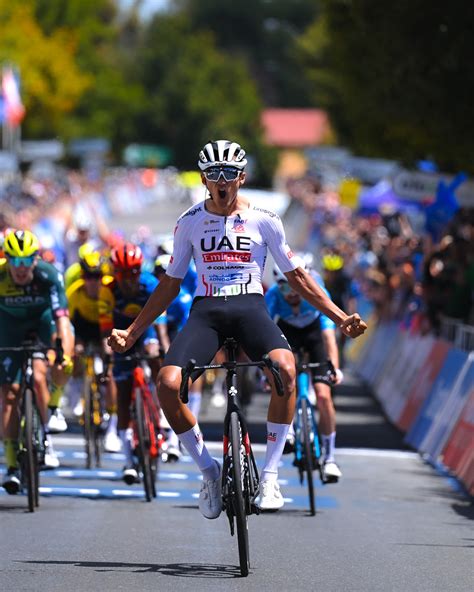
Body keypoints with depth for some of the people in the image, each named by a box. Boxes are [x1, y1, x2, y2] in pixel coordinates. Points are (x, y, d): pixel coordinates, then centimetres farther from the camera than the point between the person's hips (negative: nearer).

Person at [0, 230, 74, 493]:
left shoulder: (49, 276, -30)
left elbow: (61, 318, -38)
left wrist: (66, 356, -49)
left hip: (42, 322, -1)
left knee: (38, 376, -26)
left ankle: (45, 438, -5)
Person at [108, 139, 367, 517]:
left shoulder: (264, 220, 5)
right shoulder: (190, 222, 10)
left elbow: (296, 276, 12)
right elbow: (171, 284, 18)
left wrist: (340, 318, 4)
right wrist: (132, 332, 13)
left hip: (250, 306, -1)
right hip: (206, 310, 2)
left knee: (285, 368, -35)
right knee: (168, 384, -26)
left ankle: (270, 475, -23)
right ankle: (209, 470, -4)